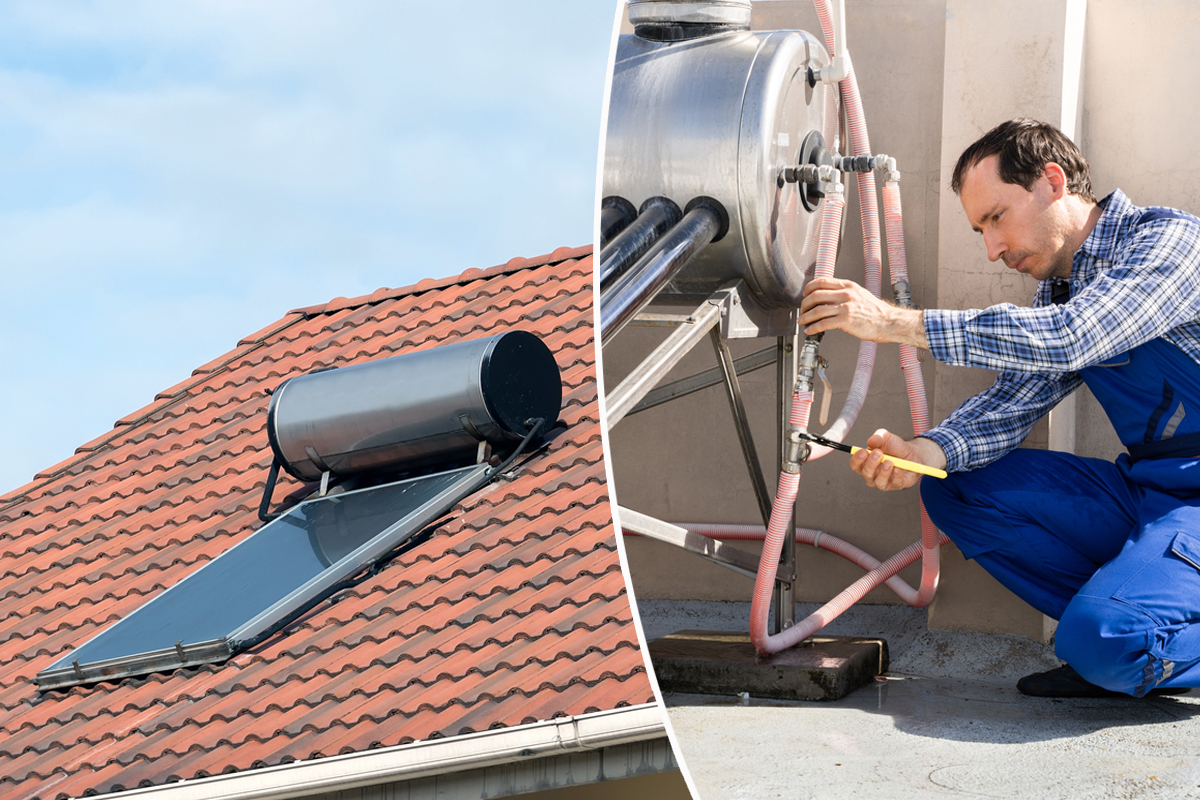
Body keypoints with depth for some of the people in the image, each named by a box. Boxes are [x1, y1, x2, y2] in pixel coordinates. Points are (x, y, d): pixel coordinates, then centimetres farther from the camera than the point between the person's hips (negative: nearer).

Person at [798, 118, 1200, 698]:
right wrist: (921, 453, -16)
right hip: (1141, 493, 9)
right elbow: (1011, 401, 5)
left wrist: (896, 322, -27)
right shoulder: (1059, 292, 14)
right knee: (957, 488, 0)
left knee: (1105, 640, -32)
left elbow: (1068, 340, -28)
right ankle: (1119, 610, -4)